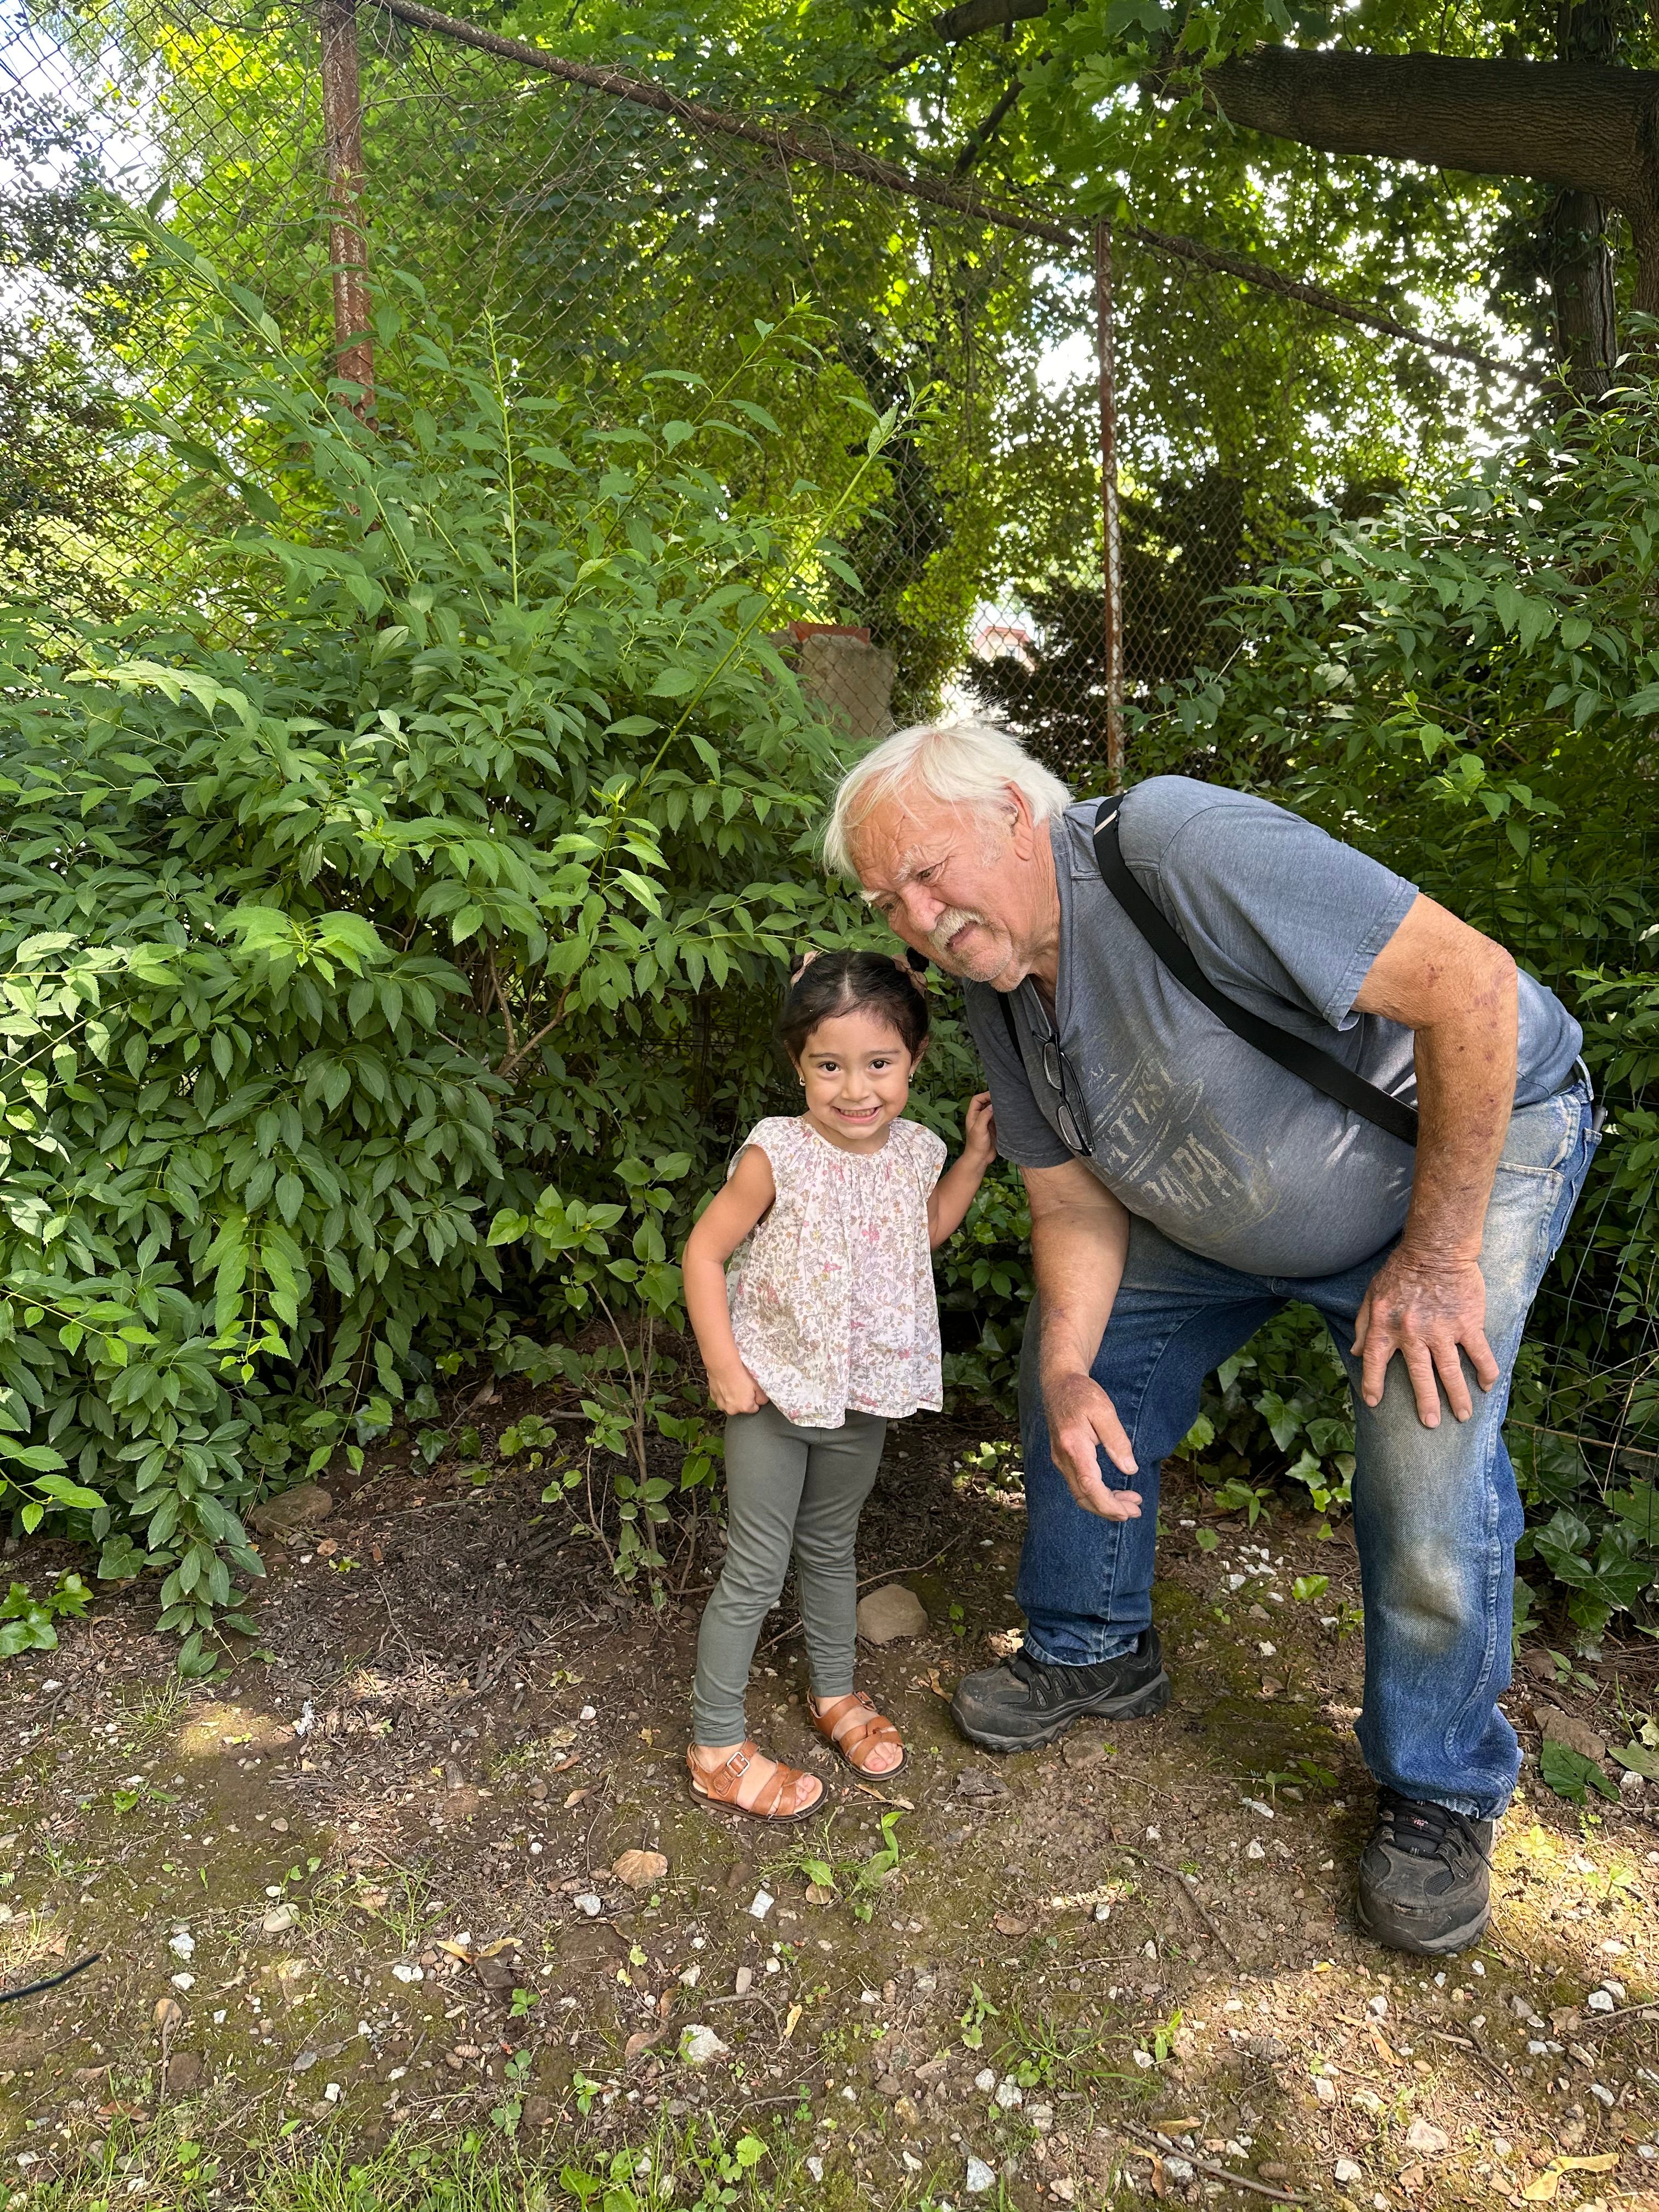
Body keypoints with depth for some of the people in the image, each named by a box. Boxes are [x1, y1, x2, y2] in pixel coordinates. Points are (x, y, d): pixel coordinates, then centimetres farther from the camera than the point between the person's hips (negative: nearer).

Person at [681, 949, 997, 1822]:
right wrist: (722, 1363, -17)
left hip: (864, 1396, 5)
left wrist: (976, 1155, 8)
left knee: (831, 1550, 24)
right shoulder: (778, 1154, -21)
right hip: (775, 1393, -5)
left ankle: (835, 1694, 45)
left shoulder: (915, 1152, -5)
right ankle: (716, 1750, 19)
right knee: (755, 1572, 4)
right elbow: (704, 1249, -14)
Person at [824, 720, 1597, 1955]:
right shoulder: (996, 988, -8)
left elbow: (1470, 982, -34)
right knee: (1074, 1365, 7)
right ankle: (1097, 1654, 31)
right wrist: (1067, 1371, -21)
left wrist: (1437, 1253, -27)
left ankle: (1440, 1794, 13)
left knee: (1428, 1490, -16)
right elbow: (1075, 1204, -3)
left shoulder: (1177, 848, -35)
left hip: (1469, 1144, -7)